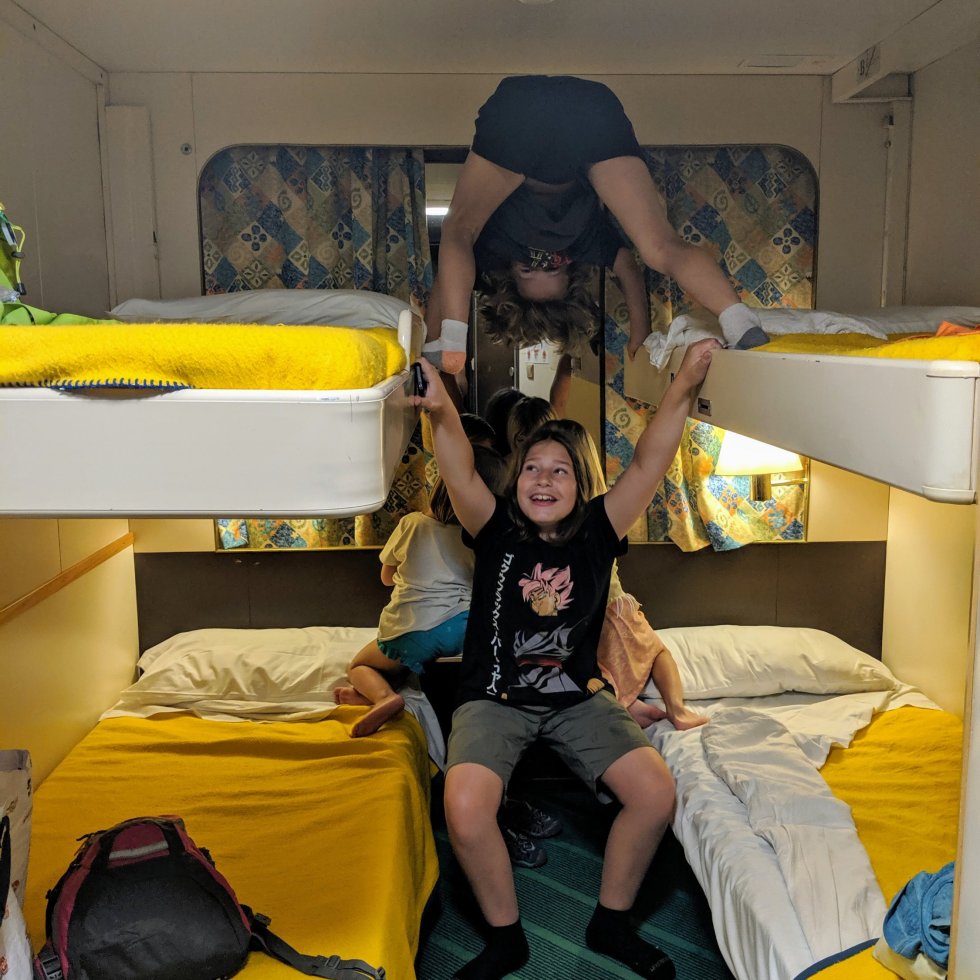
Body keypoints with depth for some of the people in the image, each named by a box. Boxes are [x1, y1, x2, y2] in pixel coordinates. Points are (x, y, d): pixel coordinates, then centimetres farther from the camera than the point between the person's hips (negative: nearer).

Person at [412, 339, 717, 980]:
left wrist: (684, 387, -20)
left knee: (657, 791, -17)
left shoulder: (598, 533, 0)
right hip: (494, 699, -2)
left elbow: (650, 463, -9)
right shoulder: (496, 532, -4)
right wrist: (443, 412, -42)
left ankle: (612, 922, 10)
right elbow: (460, 473, -22)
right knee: (466, 806, -27)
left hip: (577, 697, 2)